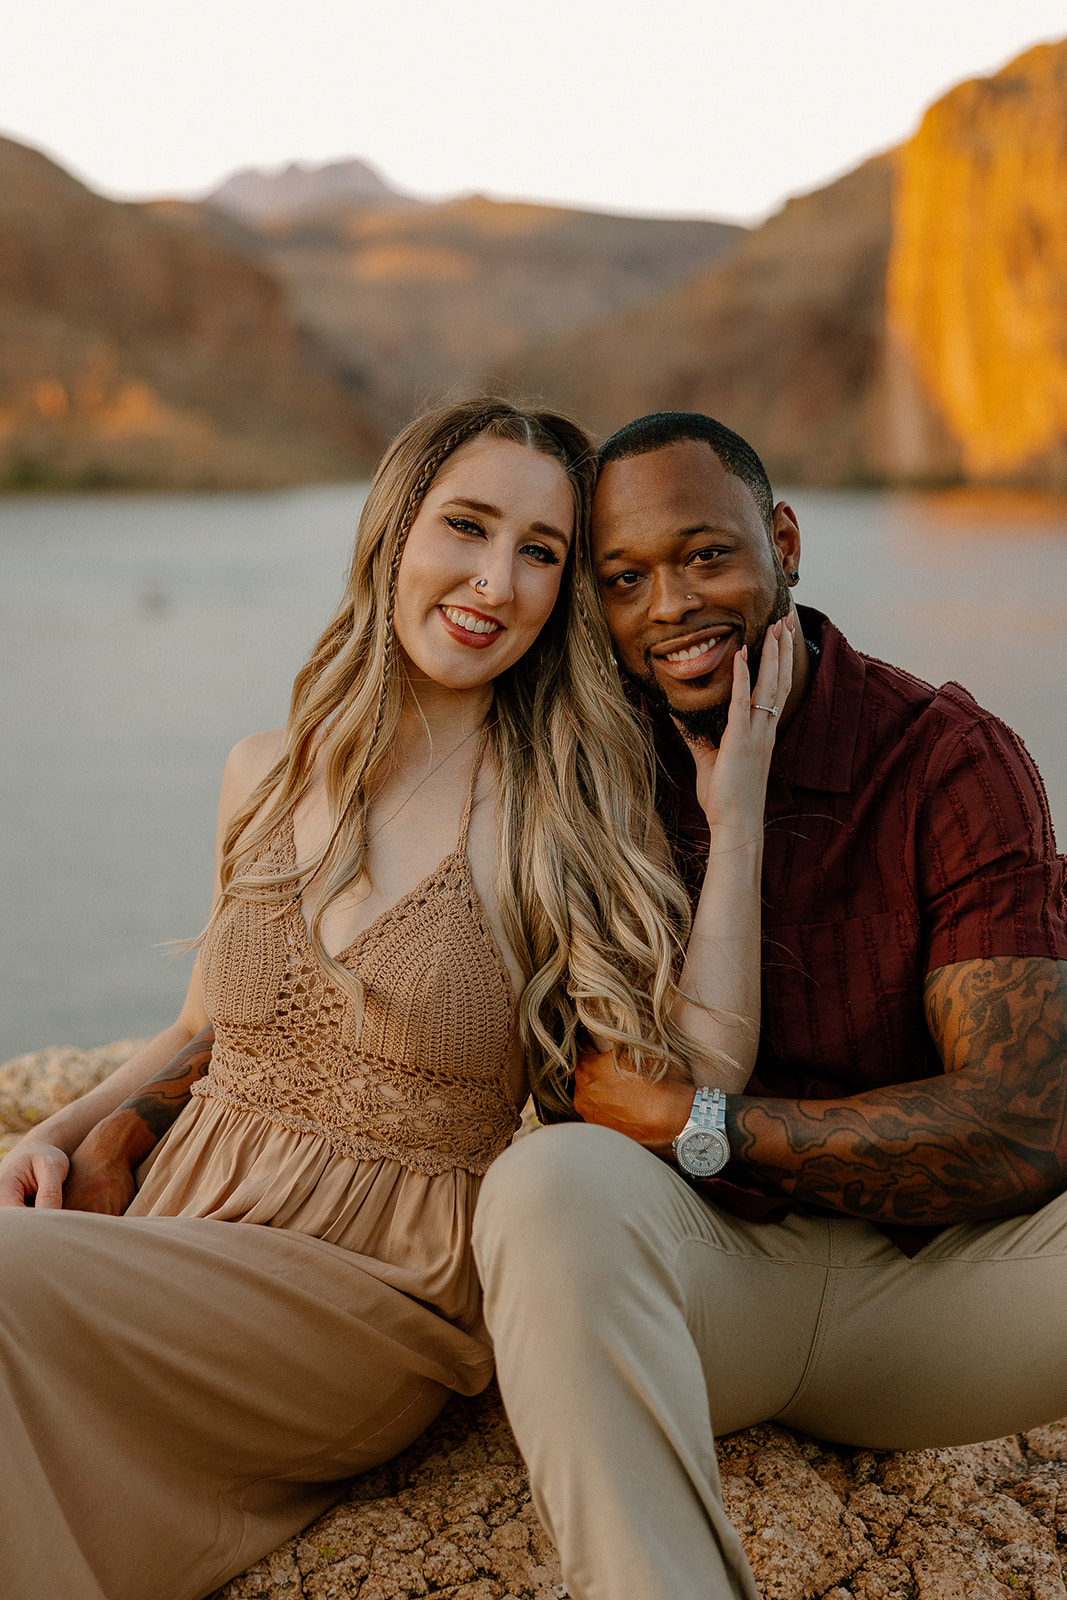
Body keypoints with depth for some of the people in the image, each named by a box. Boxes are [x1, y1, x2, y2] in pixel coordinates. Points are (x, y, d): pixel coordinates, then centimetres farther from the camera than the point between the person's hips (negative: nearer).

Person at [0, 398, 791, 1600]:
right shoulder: (267, 777, 10)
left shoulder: (561, 818, -2)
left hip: (383, 1287, -4)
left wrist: (734, 820, -12)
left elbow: (695, 1093, -13)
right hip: (178, 1227, 4)